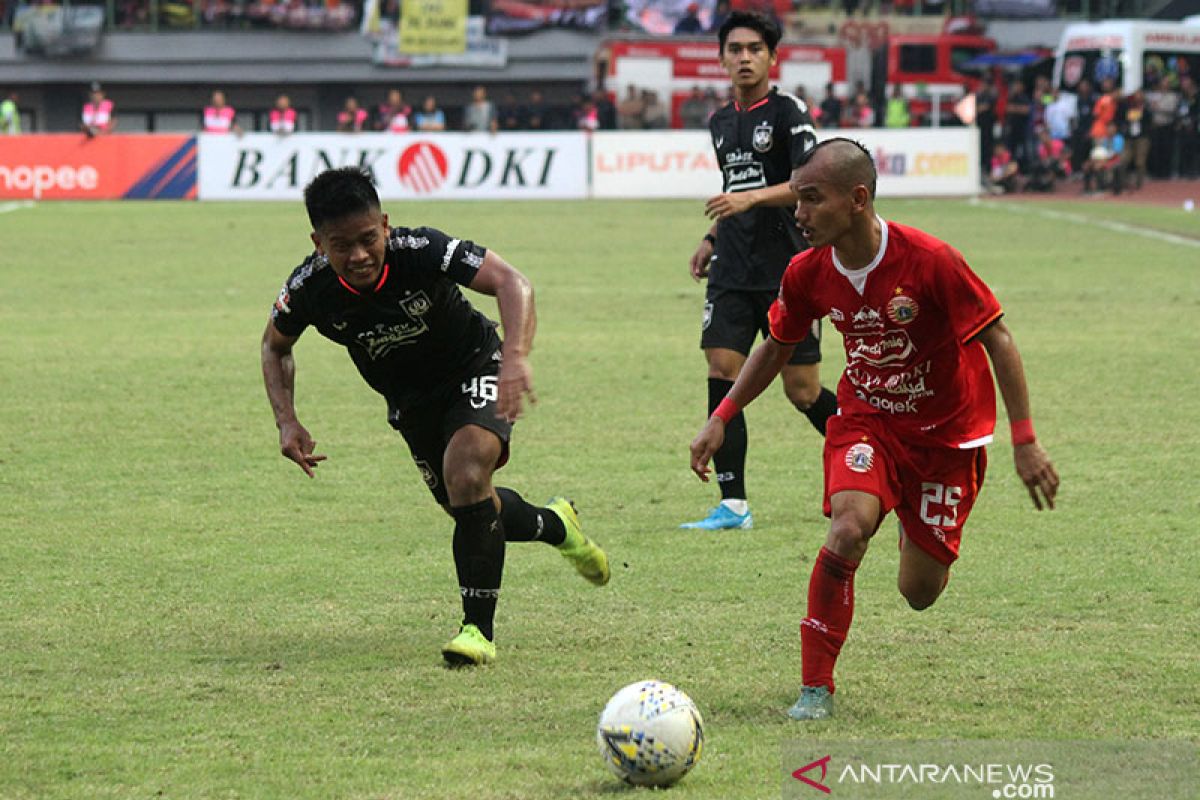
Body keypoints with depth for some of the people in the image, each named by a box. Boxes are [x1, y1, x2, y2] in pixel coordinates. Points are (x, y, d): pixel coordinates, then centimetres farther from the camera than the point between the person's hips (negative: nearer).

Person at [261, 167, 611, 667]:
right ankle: (555, 526, 47)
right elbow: (275, 346, 0)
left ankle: (478, 628, -19)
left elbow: (510, 283, -43)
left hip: (474, 368, -5)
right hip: (410, 399, 5)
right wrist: (287, 422, -14)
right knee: (469, 507, 12)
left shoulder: (420, 251, -34)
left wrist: (516, 357, -59)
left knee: (466, 470, -29)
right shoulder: (310, 290, -23)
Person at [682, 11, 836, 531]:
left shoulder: (788, 112, -7)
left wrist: (752, 199, -29)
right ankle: (733, 504, -7)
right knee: (722, 372, -9)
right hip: (732, 273, 6)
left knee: (802, 391, -1)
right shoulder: (721, 123, 15)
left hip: (787, 272, -6)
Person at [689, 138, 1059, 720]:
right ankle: (815, 687, -15)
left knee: (920, 594, 3)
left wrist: (1025, 442, -20)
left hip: (947, 431, -2)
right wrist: (721, 420, 1)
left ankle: (919, 531, 42)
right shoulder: (808, 273, -13)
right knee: (848, 529, -27)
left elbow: (997, 339, -18)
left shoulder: (930, 261, -27)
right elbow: (776, 348, 7)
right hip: (866, 419, 2)